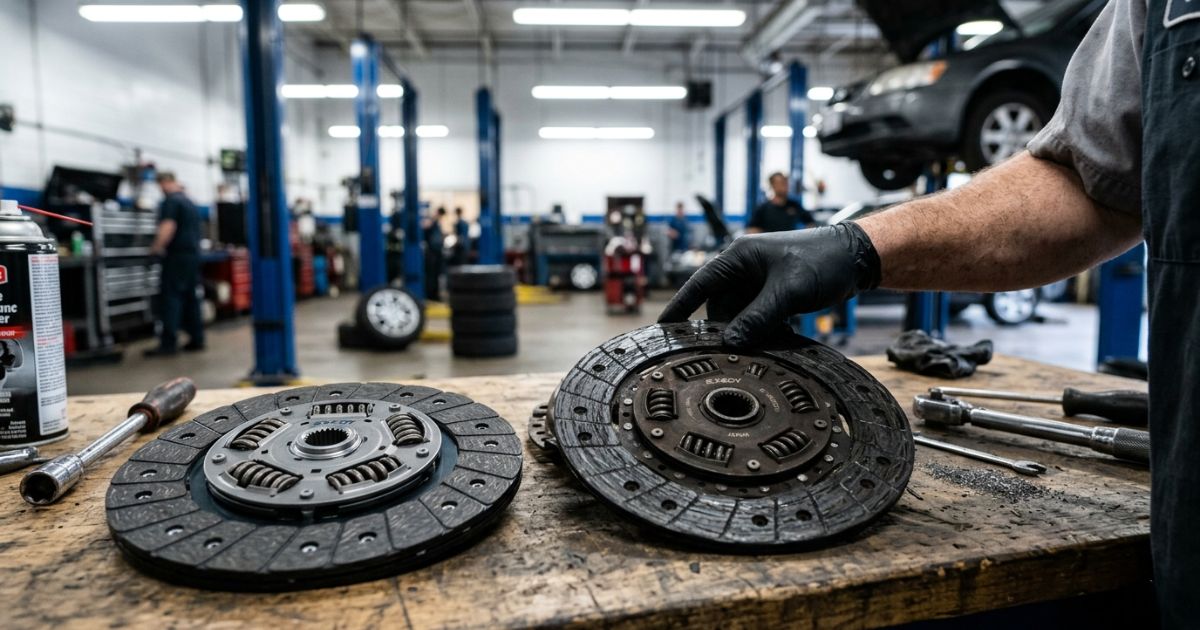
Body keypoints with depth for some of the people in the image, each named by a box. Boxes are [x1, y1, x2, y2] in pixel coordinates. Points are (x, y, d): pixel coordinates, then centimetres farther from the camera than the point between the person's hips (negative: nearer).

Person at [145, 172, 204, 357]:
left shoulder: (170, 201, -8)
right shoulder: (190, 202, 19)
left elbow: (168, 227, -21)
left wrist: (157, 247, -13)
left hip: (177, 255, -8)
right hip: (193, 253, 8)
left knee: (170, 297, -8)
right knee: (190, 296, 10)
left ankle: (168, 343, -11)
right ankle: (197, 339, 10)